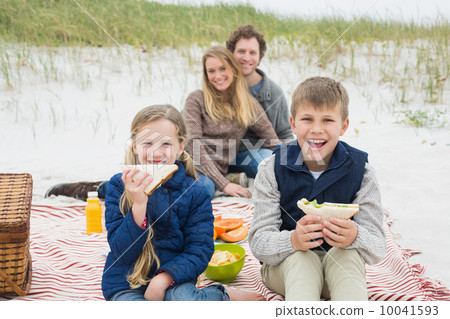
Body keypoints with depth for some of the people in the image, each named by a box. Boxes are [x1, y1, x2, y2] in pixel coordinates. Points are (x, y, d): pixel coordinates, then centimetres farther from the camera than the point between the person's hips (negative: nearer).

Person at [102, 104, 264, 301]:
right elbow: (121, 251, -9)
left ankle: (223, 296, -1)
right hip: (125, 285, 1)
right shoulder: (119, 186, -2)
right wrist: (138, 205, -24)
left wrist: (164, 278, -18)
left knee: (182, 298, -35)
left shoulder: (195, 193, -1)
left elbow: (200, 250, -3)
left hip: (173, 280, 0)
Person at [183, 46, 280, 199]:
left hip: (218, 172, 2)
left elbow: (274, 144, 16)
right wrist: (224, 184, -13)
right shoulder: (196, 100, 5)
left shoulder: (249, 104, 14)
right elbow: (192, 144, -5)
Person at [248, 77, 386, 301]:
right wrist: (293, 240, -38)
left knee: (349, 254, -32)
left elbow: (378, 249, -12)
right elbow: (258, 243, -15)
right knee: (300, 258, -34)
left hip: (341, 268, 1)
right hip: (285, 265, -1)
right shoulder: (272, 170, -9)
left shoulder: (360, 172, -8)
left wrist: (355, 237, -37)